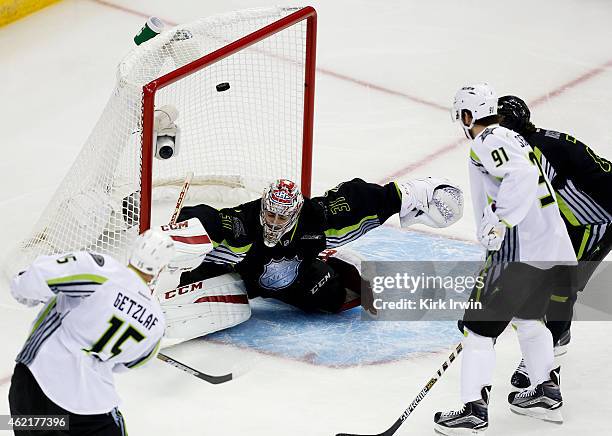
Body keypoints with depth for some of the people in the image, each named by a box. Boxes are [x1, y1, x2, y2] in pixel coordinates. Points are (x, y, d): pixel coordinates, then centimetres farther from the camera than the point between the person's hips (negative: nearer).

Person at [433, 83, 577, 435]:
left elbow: (521, 176, -27)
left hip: (522, 253, -10)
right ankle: (548, 393, 37)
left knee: (479, 324, -3)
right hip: (555, 247, 10)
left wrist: (499, 224, -24)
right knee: (526, 317, 29)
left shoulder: (487, 143, -9)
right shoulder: (513, 138, 20)